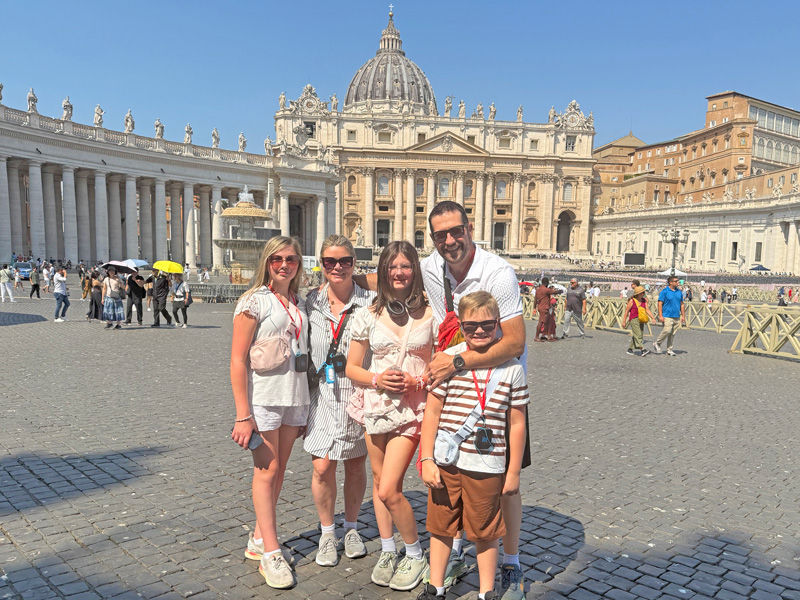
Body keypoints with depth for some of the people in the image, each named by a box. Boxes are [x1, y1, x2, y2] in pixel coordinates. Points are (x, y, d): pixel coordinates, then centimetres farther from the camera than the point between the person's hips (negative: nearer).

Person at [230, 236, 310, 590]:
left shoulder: (299, 305, 12)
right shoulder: (254, 301, -7)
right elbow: (237, 360, -11)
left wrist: (305, 407, 16)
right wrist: (243, 414, -16)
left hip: (294, 399, 6)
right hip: (264, 398, -6)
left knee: (278, 471, 13)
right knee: (267, 471, -1)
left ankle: (259, 540, 27)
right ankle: (271, 553, 9)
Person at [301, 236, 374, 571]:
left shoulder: (369, 302, -5)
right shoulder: (310, 303, 2)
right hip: (323, 395, 1)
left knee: (356, 465, 12)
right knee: (322, 467, -2)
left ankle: (351, 528, 33)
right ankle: (327, 533, 22)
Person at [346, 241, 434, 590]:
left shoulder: (430, 314, -3)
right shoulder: (369, 315, 2)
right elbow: (352, 368, 6)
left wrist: (417, 381, -15)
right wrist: (376, 379, -12)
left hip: (412, 408, -3)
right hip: (376, 405, 4)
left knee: (388, 491, -8)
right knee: (379, 481, 14)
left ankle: (416, 556, 15)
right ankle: (387, 552, 33)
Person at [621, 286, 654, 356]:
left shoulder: (644, 300, 9)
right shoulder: (632, 301, -6)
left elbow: (647, 310, 8)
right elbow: (626, 311, -2)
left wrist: (653, 317, -5)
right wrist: (624, 321, -2)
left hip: (640, 320, 6)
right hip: (633, 319, -6)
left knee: (635, 335, 9)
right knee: (638, 334, -15)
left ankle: (630, 349, 21)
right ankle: (642, 349, -23)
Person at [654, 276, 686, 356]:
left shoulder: (679, 292, 13)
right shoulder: (665, 291, -5)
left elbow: (682, 304, 19)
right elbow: (660, 304, -7)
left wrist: (683, 316, 13)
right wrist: (660, 316, -14)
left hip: (676, 316, 6)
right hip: (667, 316, -6)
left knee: (673, 333, 5)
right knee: (667, 331, -16)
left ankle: (669, 350, 12)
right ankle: (657, 343, 5)